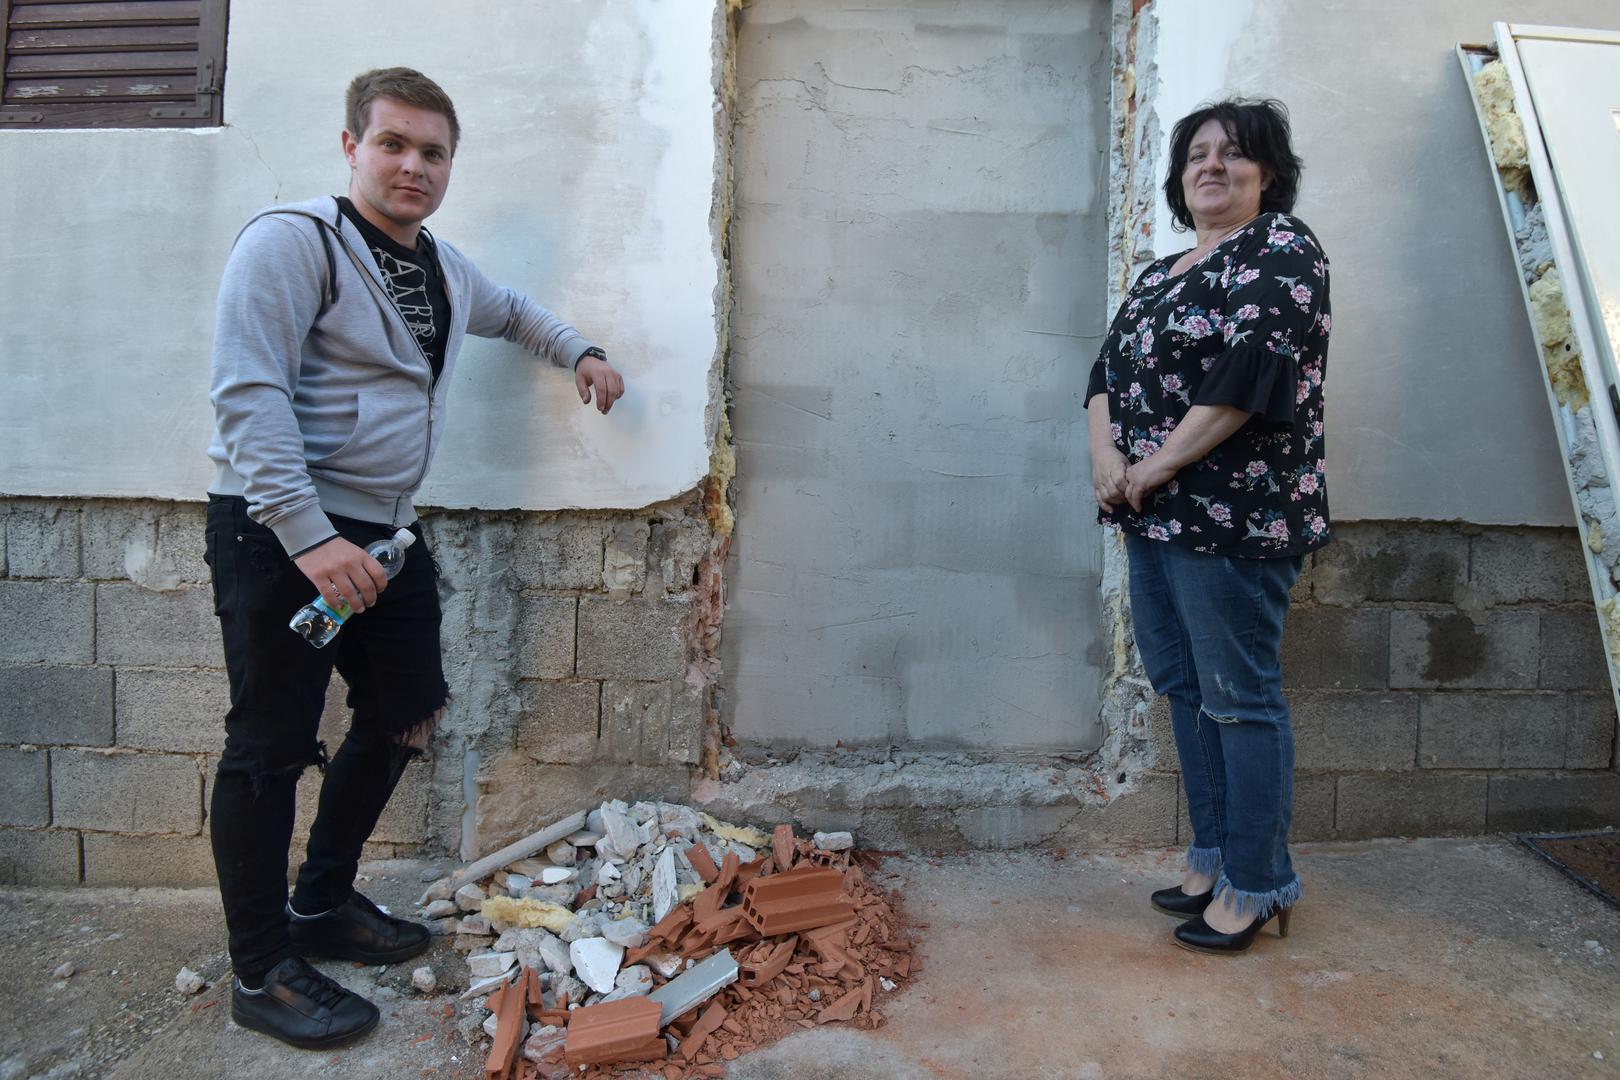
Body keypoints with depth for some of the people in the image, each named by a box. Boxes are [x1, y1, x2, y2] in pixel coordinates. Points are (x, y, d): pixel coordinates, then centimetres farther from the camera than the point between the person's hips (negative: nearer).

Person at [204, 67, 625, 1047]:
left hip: (387, 533, 9)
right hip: (281, 531, -8)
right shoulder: (292, 242, -10)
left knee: (406, 717, 14)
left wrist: (580, 351, 24)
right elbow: (248, 398, -19)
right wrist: (309, 536, -27)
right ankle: (262, 973, 16)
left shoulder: (445, 269, 15)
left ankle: (323, 905, 33)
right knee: (272, 748, -1)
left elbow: (510, 310, 38)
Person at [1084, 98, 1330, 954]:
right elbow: (1108, 370, 12)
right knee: (1183, 688, 14)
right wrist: (1105, 453, -7)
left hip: (1232, 516, -8)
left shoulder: (1282, 253, -4)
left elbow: (1250, 372, -18)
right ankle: (1212, 859, 28)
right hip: (1154, 519, 8)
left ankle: (1256, 886, 14)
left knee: (1238, 698, -1)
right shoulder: (1161, 275, 20)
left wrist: (1155, 468, -15)